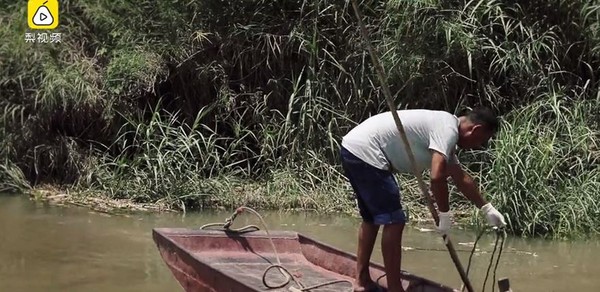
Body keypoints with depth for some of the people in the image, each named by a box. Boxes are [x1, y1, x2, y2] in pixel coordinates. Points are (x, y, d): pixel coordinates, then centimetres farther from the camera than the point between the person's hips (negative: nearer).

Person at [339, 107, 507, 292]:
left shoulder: (443, 126, 19)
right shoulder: (448, 128, -12)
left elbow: (461, 178, 30)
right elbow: (437, 176, -25)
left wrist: (487, 208, 38)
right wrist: (445, 213, -11)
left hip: (353, 150, 11)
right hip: (365, 153, -11)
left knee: (371, 218, 22)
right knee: (393, 221, -6)